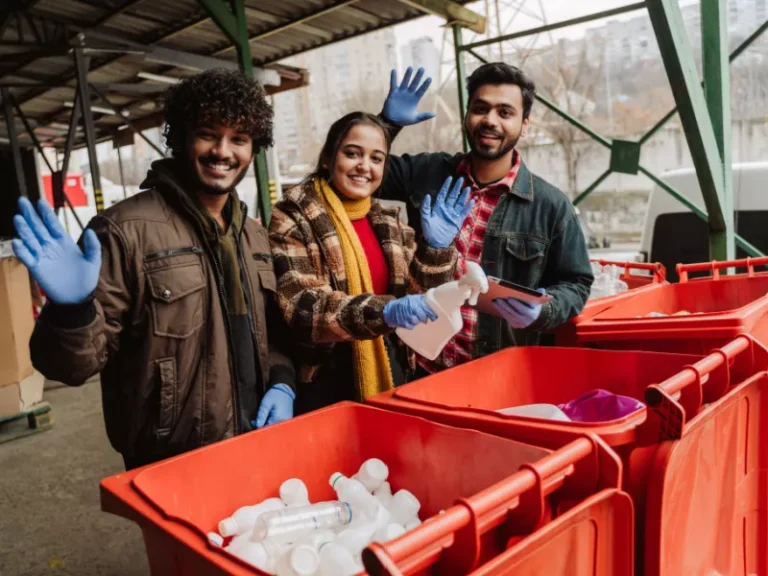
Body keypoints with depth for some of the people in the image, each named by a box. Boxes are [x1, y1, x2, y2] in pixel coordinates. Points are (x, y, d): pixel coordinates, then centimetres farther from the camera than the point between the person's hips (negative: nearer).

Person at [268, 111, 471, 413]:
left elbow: (418, 298, 6)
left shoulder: (388, 223, 9)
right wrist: (383, 312, -31)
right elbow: (301, 306, -18)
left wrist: (437, 247, -11)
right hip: (324, 388, -5)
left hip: (388, 378, 5)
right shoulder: (293, 219, -7)